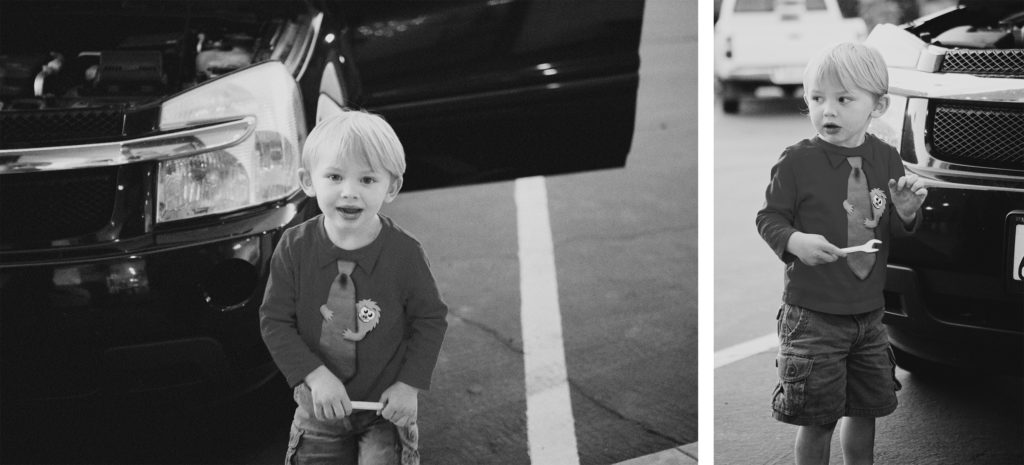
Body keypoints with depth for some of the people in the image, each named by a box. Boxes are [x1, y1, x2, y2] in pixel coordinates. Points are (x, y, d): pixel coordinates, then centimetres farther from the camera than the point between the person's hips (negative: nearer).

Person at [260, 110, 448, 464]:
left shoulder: (404, 252, -16)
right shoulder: (294, 248, -13)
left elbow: (431, 319, -5)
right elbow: (275, 320, -10)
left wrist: (409, 385, -12)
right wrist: (316, 376, -20)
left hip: (386, 406, -2)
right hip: (320, 405, 2)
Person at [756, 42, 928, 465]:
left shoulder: (886, 159, 2)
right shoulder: (797, 161, -13)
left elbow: (893, 230, 11)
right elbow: (768, 218, -6)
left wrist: (905, 212, -10)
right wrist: (795, 240, -25)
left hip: (868, 311, 5)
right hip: (812, 315, -5)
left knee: (865, 409, 18)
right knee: (817, 419, 2)